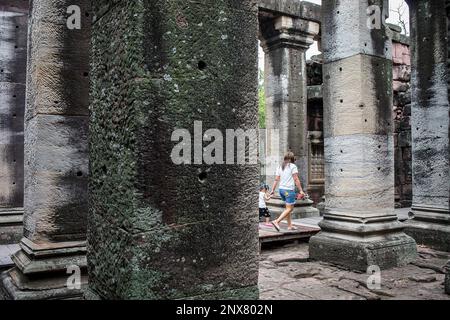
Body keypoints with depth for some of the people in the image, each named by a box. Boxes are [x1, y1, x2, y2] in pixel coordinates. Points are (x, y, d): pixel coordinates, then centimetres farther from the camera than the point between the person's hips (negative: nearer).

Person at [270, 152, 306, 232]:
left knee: (288, 208, 16)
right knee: (289, 208, -5)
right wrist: (301, 190, -10)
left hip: (281, 189, 7)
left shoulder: (280, 167, 12)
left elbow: (276, 179, 9)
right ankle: (277, 221, -19)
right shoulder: (293, 166, -6)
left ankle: (290, 226, 18)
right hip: (289, 190, -7)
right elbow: (296, 179, -11)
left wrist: (273, 190, 11)